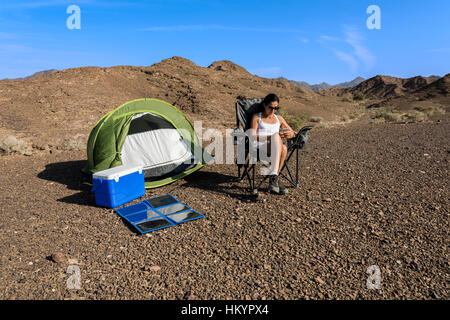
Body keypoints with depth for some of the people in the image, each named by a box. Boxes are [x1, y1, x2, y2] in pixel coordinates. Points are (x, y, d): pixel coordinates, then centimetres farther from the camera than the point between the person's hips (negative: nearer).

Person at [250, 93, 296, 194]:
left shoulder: (279, 118, 24)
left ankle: (273, 177, -31)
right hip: (260, 146, -3)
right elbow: (253, 136, -3)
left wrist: (291, 134, -3)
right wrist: (272, 137, -17)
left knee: (283, 148, -36)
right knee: (276, 136, -37)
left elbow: (293, 133, 24)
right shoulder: (257, 117, 12)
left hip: (276, 147, 3)